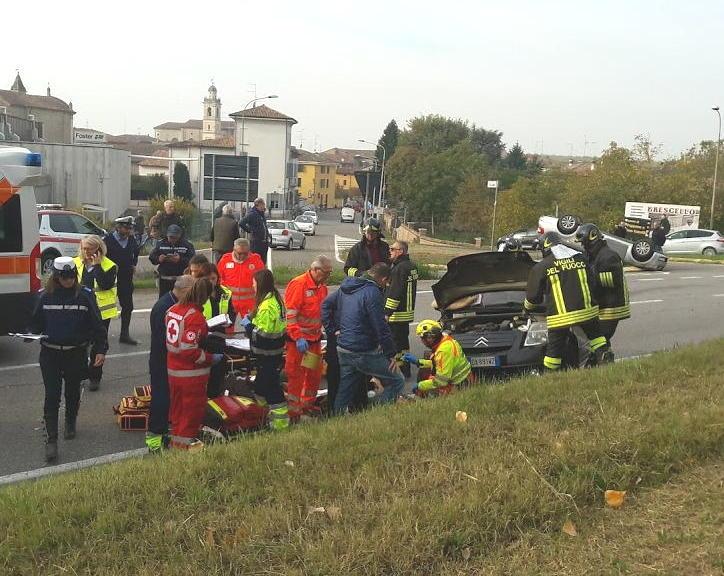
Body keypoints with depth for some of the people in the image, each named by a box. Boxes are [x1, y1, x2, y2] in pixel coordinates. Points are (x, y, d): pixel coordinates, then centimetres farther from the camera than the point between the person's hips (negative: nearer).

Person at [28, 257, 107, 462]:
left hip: (76, 354, 0)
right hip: (50, 354, 0)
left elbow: (97, 325, -3)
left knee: (73, 392, 17)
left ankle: (70, 424, 42)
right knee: (52, 396, -4)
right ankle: (51, 440, -2)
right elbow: (36, 322, 9)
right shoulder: (45, 296, -2)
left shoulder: (85, 295, -6)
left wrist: (101, 350, -8)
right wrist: (33, 333, -13)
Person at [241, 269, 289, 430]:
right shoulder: (276, 299, 7)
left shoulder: (266, 306, -24)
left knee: (271, 385, -1)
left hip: (267, 354, -10)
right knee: (262, 381, 21)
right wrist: (252, 318, 6)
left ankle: (280, 420, 6)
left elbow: (263, 334, -26)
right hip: (276, 349, 10)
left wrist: (248, 325, -13)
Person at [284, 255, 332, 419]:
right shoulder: (298, 284, -14)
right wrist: (298, 337, -23)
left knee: (315, 373, 16)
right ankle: (293, 412, 7)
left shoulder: (322, 287, 12)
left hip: (315, 338, 8)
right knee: (296, 375, -1)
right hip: (298, 339, -8)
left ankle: (308, 404, 33)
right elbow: (290, 314, -19)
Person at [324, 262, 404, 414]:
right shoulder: (372, 293, -17)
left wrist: (333, 328, 19)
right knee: (397, 381, -1)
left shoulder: (345, 287, 10)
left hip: (343, 350, 9)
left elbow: (326, 304, 22)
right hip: (364, 353, -9)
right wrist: (391, 354, -11)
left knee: (345, 390, 20)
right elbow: (381, 328, -18)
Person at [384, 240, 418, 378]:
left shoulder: (399, 268, -19)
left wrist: (387, 312, -20)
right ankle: (406, 370, 27)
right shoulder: (411, 266, 12)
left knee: (396, 342, -4)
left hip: (397, 314, -10)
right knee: (404, 341, 18)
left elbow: (395, 293, -23)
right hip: (408, 311, 10)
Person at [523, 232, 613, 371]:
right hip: (587, 310, 3)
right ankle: (606, 358, 11)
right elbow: (592, 285, 18)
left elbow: (533, 297, 6)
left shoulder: (541, 267, 0)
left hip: (559, 316, -3)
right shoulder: (580, 259, 10)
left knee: (554, 349, 6)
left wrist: (527, 308, 27)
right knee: (595, 335, 22)